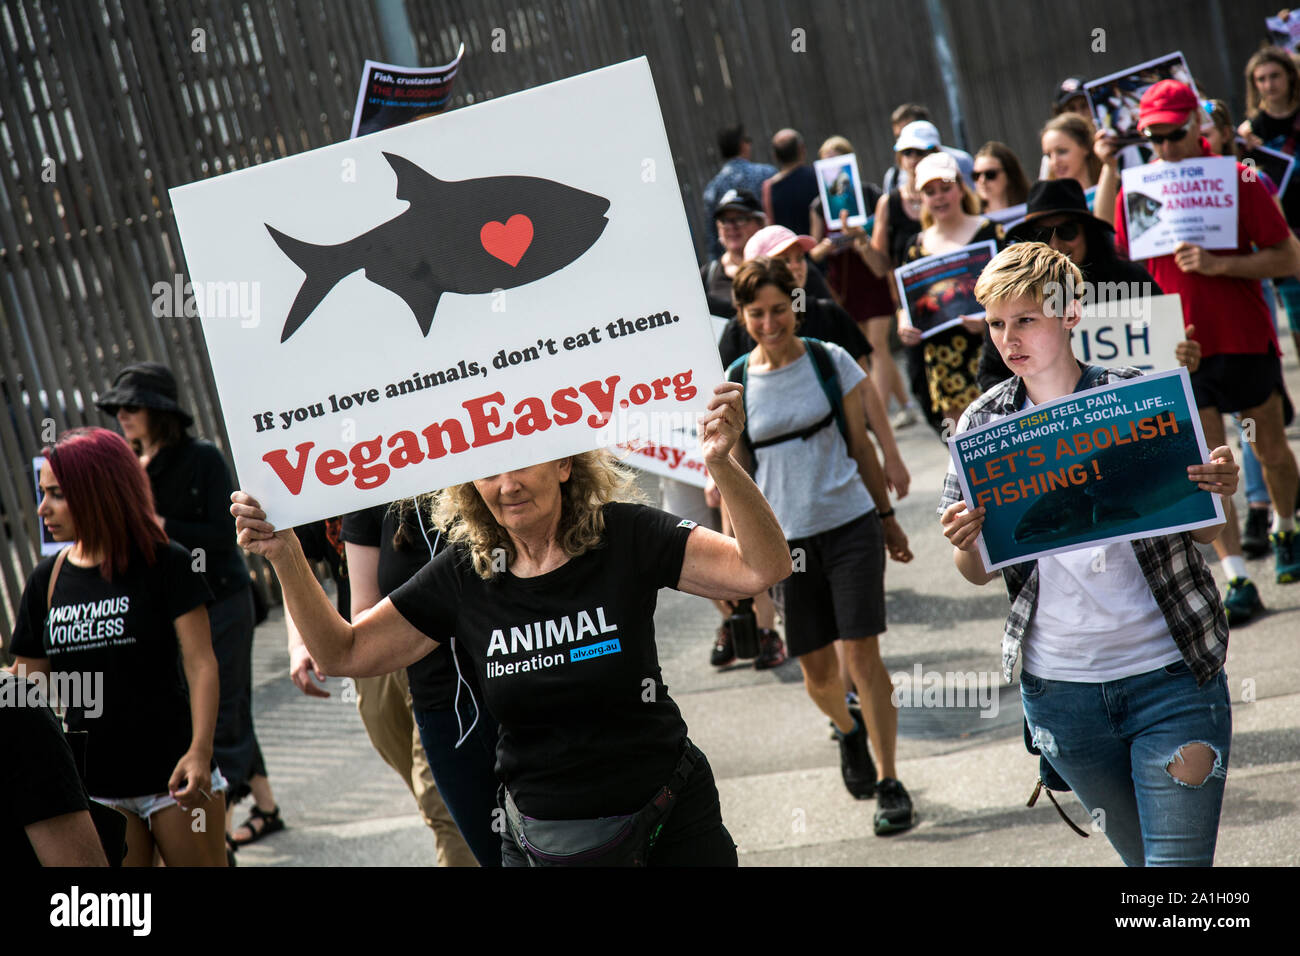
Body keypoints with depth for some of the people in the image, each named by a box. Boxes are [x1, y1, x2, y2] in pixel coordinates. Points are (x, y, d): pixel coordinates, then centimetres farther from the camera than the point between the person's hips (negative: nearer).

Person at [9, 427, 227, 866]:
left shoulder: (165, 564, -6)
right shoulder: (48, 579, 6)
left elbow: (200, 663, -11)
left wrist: (200, 751, -23)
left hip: (172, 776, -3)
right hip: (95, 786, 4)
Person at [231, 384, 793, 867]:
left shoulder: (624, 538, -11)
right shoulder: (463, 576, -3)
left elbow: (763, 568, -22)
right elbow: (343, 653, 2)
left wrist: (720, 464, -38)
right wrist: (284, 554, -12)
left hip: (670, 826, -2)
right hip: (540, 842, 2)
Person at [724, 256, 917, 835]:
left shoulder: (831, 361, 0)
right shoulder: (735, 385, 1)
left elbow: (860, 446, 8)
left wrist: (887, 517, 11)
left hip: (850, 523, -1)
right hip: (786, 538, 1)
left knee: (862, 653, -8)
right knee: (816, 668, 6)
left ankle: (889, 784, 1)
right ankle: (848, 732, 40)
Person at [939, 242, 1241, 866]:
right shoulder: (984, 423, 1)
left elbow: (1200, 532, 4)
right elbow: (978, 574, 6)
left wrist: (1218, 492, -19)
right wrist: (965, 544, -17)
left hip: (1170, 672, -2)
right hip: (1058, 686, 3)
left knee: (1178, 860, -8)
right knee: (1140, 857, 17)